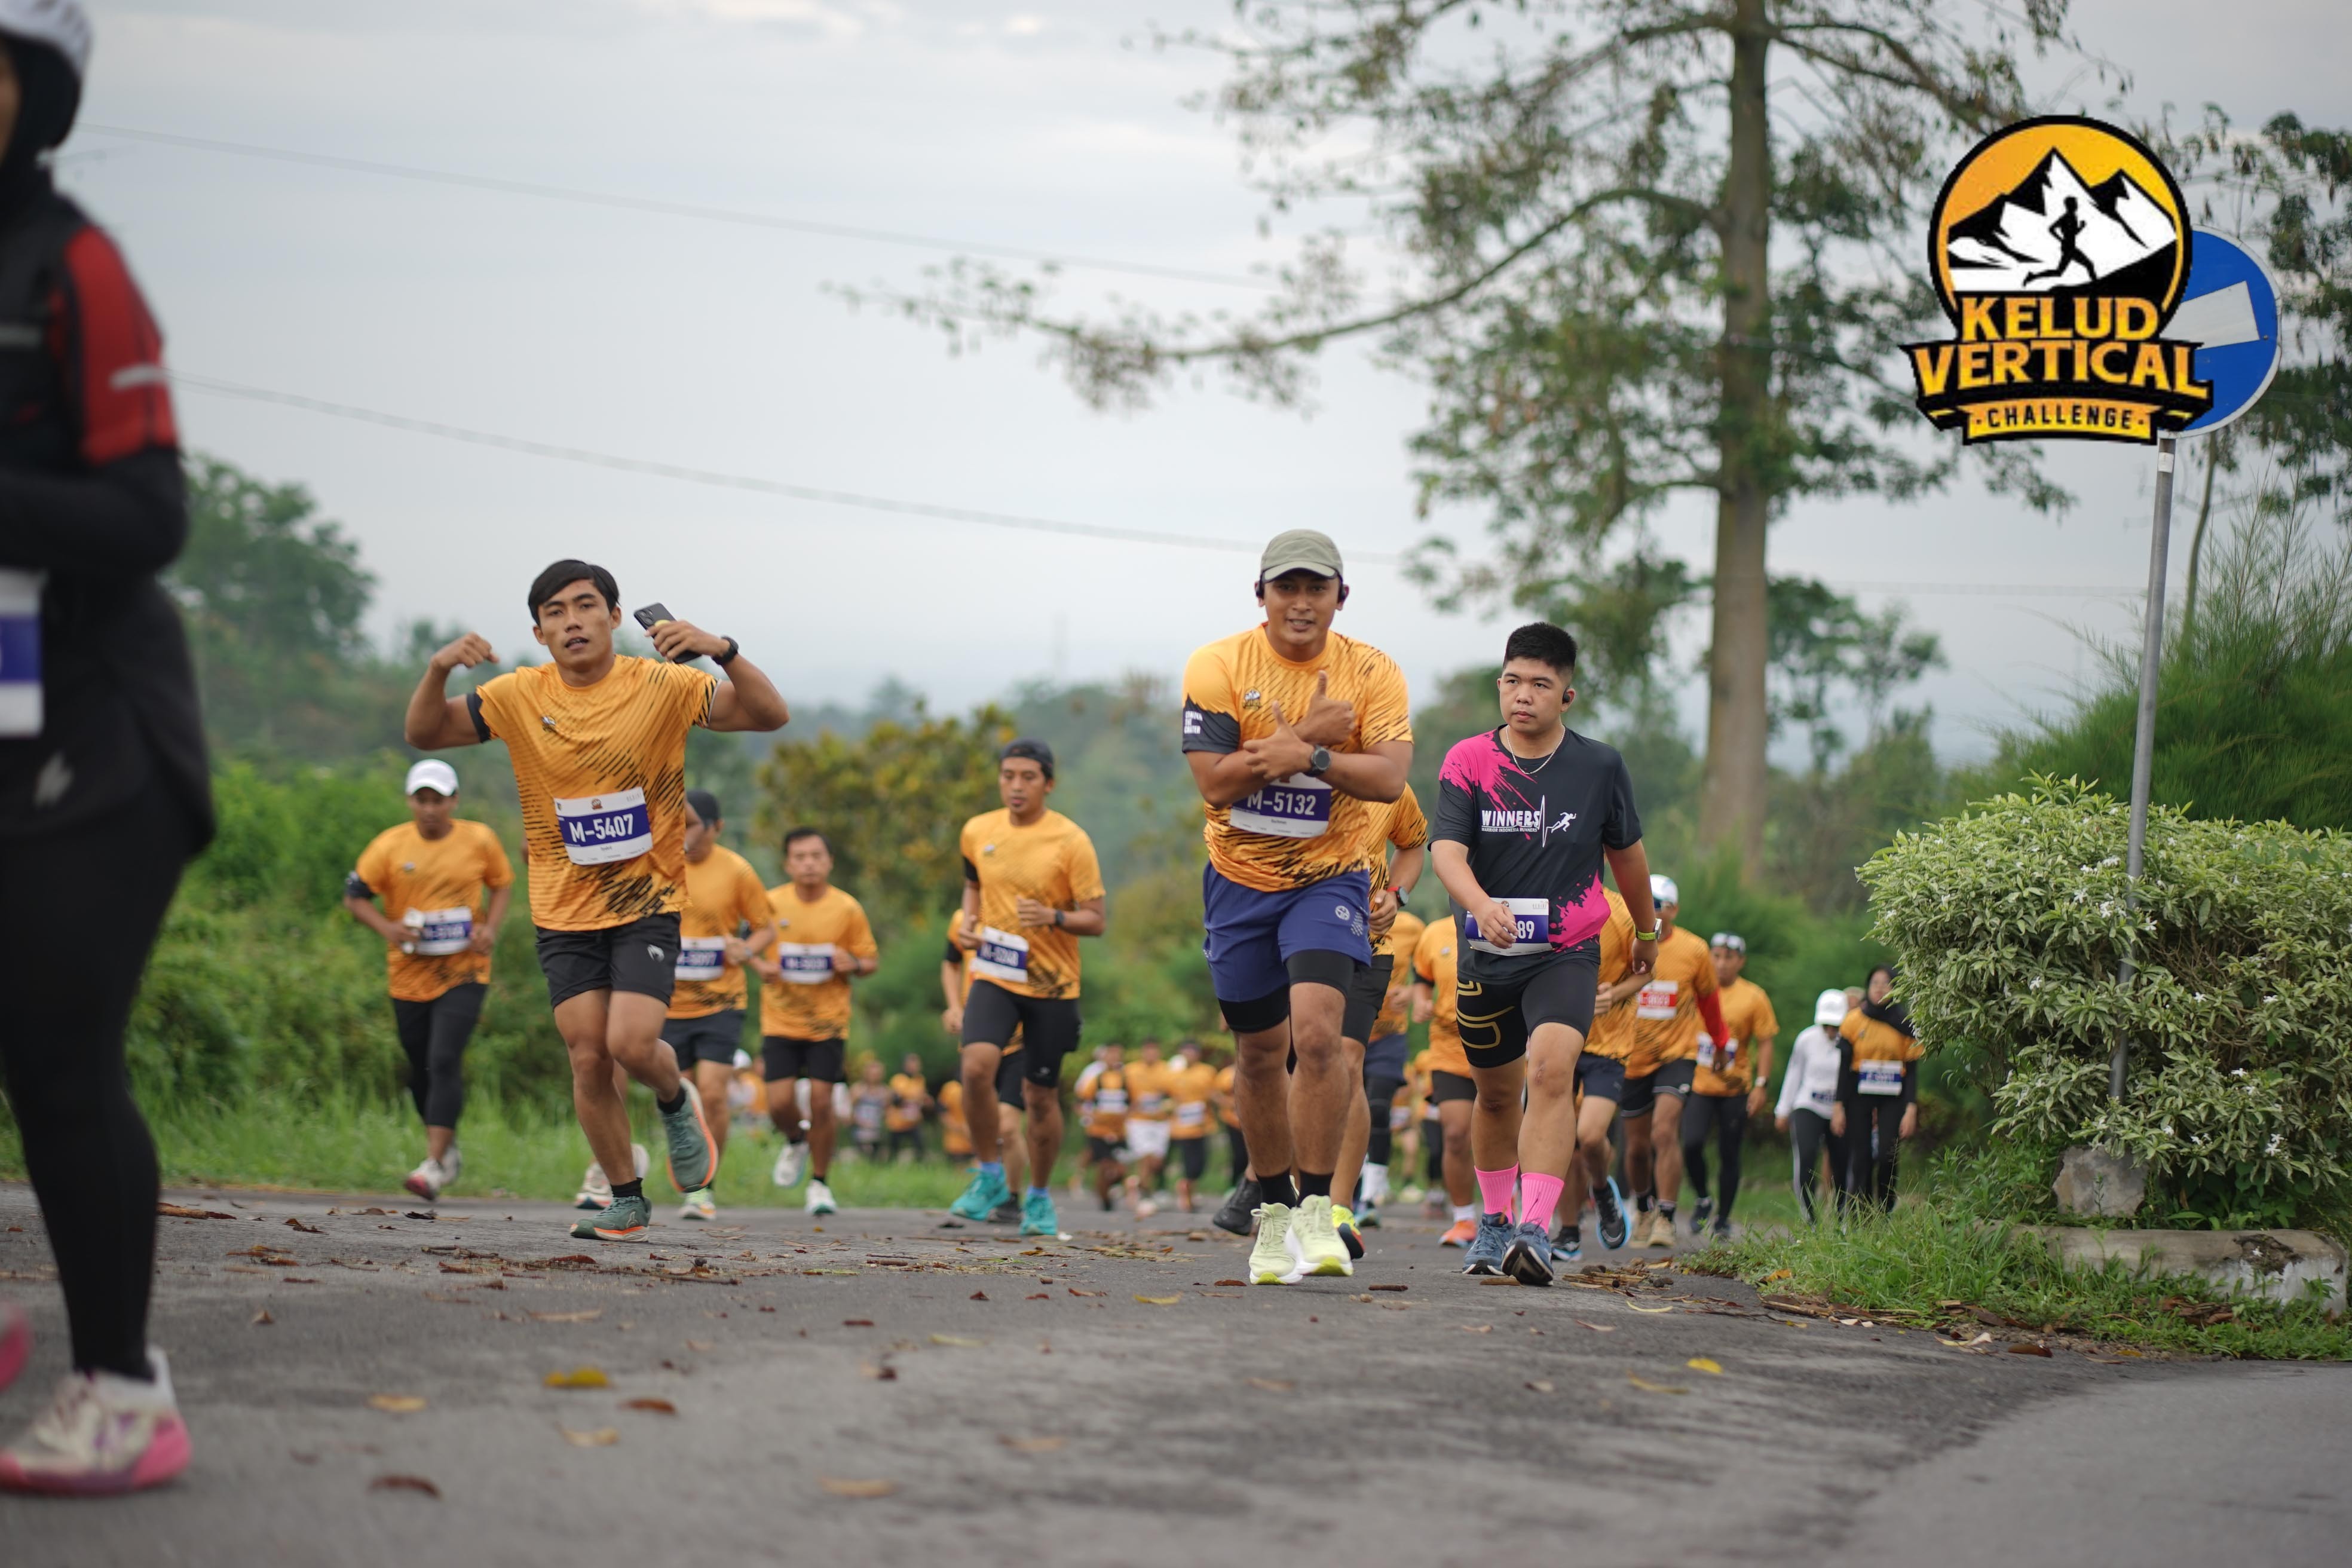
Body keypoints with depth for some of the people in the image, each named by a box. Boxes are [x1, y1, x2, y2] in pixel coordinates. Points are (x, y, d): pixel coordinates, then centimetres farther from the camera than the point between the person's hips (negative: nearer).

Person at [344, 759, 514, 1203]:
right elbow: (354, 895, 2)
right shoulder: (390, 845, -3)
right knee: (420, 1068, 12)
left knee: (444, 1061, -18)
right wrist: (386, 928, -15)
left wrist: (491, 928, -4)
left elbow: (503, 884, 13)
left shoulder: (479, 840, -2)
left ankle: (434, 1165, -20)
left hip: (464, 971, -2)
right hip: (409, 974, 2)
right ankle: (447, 1149, 36)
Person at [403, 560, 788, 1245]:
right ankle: (628, 1202, 17)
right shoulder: (520, 696, -2)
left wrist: (722, 650, -32)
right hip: (564, 912, 3)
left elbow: (770, 715, -15)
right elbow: (423, 734, 2)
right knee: (588, 1060, -1)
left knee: (630, 1043, -18)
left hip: (647, 904, -3)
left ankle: (677, 1102, 18)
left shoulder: (661, 686, -8)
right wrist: (438, 669, -18)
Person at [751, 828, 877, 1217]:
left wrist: (853, 965, -17)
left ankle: (819, 1183, 13)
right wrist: (760, 966, -9)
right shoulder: (772, 903, -3)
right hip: (780, 1019, 1)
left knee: (822, 1100, -6)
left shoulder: (847, 908, -4)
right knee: (780, 1101, -7)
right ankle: (794, 1142, 30)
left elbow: (870, 959, 5)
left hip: (829, 1020, -1)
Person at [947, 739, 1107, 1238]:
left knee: (1041, 1095, 5)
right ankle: (990, 1177, -5)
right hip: (994, 976, 2)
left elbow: (1096, 920, -8)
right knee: (977, 1065, -23)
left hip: (1052, 985, -2)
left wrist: (1052, 918, -26)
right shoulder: (978, 832, 3)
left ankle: (1038, 1198, 26)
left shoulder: (1070, 841, -9)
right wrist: (969, 921, 4)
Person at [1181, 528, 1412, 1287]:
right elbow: (1214, 781, -17)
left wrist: (1307, 756, -29)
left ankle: (1316, 1210, -13)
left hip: (1330, 877, -1)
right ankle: (1272, 1212, 26)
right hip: (1241, 880, 1)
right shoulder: (1217, 667, -8)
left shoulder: (1372, 673, -7)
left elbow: (1390, 778, -18)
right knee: (1259, 1054, 9)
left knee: (1316, 1032, -21)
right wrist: (1312, 734, -19)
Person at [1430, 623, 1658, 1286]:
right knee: (1495, 1092, 16)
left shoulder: (1601, 766, -2)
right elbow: (1447, 849, -18)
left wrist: (1647, 931, 27)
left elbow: (1626, 852, 15)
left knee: (1551, 1070, -25)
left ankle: (1536, 1231, -30)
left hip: (1567, 955, -2)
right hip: (1487, 956, 2)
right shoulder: (1467, 762, -5)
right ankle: (1494, 1221, 40)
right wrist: (1483, 904, -38)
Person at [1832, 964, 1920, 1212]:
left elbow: (1912, 1070, 5)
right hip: (1859, 1098, 0)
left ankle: (1884, 1216, 0)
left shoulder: (1905, 1024, 4)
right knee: (1861, 1159, -4)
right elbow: (1844, 1067, 4)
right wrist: (1839, 1107, 0)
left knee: (1887, 1157, -12)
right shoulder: (1854, 1021, 2)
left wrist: (1911, 1108, -3)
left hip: (1893, 1099, 0)